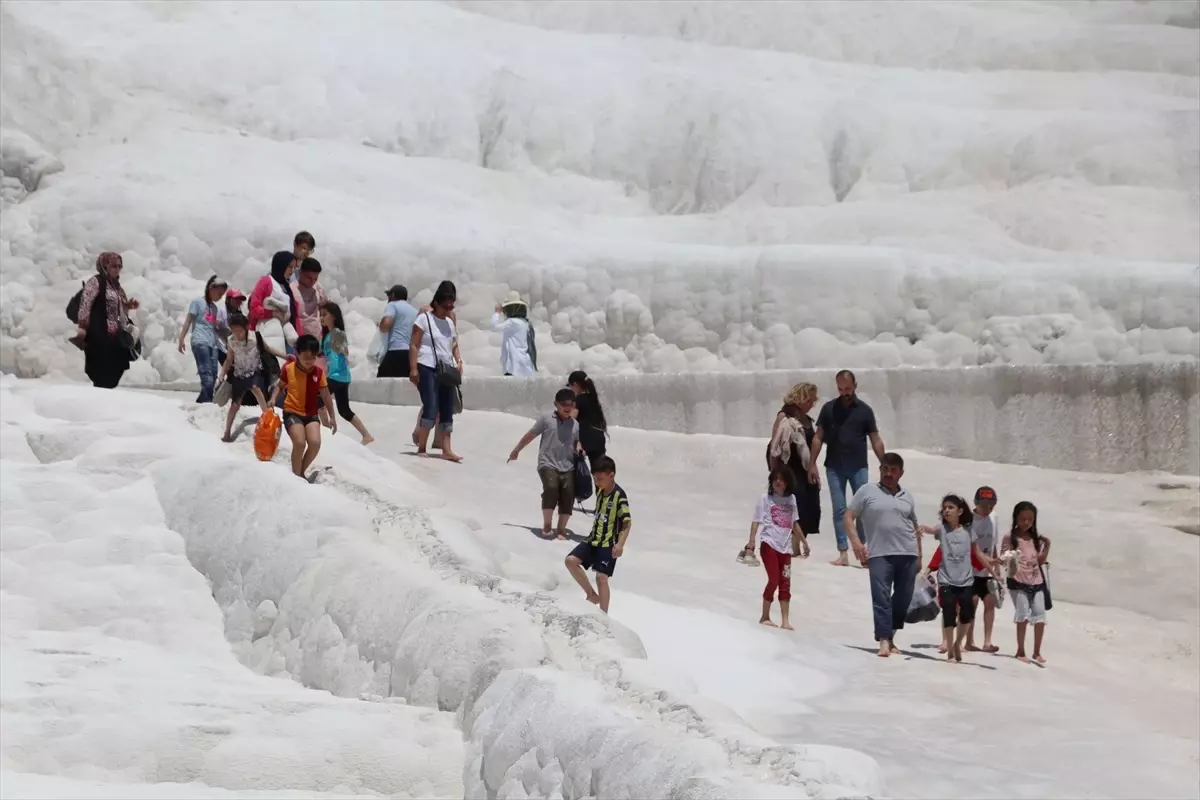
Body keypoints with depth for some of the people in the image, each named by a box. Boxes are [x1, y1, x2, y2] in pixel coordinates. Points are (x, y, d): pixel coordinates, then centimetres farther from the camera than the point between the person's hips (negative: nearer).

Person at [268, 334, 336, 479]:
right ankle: (296, 476, -4)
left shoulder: (319, 372, -2)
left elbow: (326, 395, 7)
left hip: (311, 414, 3)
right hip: (292, 412, -3)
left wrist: (332, 416, 9)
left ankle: (301, 472, 7)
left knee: (315, 443, -17)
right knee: (300, 443, -23)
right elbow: (280, 386, 8)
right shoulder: (289, 369, -8)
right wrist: (273, 399, -10)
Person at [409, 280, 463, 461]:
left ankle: (446, 450, 2)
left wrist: (459, 361, 3)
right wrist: (413, 369, -14)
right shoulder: (424, 319, -2)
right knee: (431, 408, -14)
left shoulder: (450, 323, 17)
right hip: (427, 368, -7)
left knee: (447, 410, 2)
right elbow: (414, 345, -7)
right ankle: (421, 448, -6)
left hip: (447, 370, 7)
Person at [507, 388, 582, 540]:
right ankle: (546, 525, -9)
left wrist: (580, 449, 0)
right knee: (551, 489, -25)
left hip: (568, 467, 3)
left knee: (568, 496, -10)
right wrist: (516, 451, 16)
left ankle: (561, 529, 7)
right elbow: (530, 435, 8)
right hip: (548, 464, -3)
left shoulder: (575, 424, 8)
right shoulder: (546, 419, -1)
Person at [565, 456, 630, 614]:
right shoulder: (600, 491, 8)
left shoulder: (619, 496, -17)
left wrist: (620, 544, -34)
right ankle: (592, 595, 6)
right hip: (593, 540, 8)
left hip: (608, 544, -8)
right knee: (571, 561, -5)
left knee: (601, 577, -12)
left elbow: (627, 522, -22)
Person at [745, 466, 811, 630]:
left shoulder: (791, 499, 9)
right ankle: (765, 617, 7)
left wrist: (804, 541, 21)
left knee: (785, 583, 3)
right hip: (769, 544, -4)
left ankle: (785, 620, 6)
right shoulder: (765, 498, -3)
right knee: (774, 580, -7)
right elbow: (756, 522, -6)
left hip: (785, 546, 4)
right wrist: (751, 543, -15)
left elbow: (794, 523, 18)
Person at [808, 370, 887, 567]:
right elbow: (818, 437, 7)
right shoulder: (829, 408, 5)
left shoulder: (864, 410, 2)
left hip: (858, 467, -1)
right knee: (839, 510, 0)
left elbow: (875, 441, 4)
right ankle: (843, 553, 0)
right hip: (834, 467, 1)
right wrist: (812, 464, 0)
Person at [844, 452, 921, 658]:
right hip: (879, 554, -4)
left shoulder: (907, 496, 17)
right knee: (881, 597, -12)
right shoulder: (867, 491, 6)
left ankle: (890, 637, 18)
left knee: (903, 598, 6)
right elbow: (849, 517, 3)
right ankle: (884, 641, -15)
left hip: (907, 555, 4)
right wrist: (855, 541, -10)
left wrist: (919, 554, 15)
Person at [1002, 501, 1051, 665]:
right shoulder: (1010, 538, -4)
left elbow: (1041, 561, 11)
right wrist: (1008, 558, -27)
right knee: (1023, 615, -7)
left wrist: (1047, 546, -1)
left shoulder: (1035, 538, 9)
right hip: (1018, 582, -4)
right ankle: (1020, 651, 5)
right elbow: (1004, 558, -6)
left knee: (1040, 615, -1)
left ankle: (1037, 652, 9)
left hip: (1036, 581, 4)